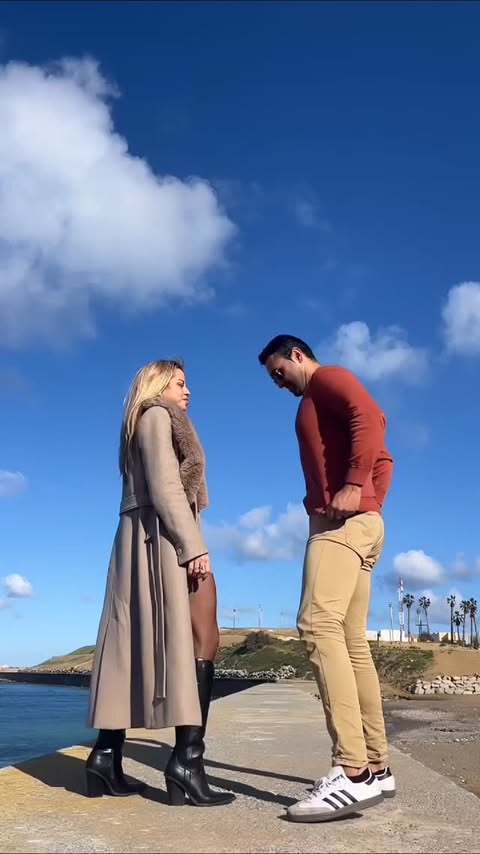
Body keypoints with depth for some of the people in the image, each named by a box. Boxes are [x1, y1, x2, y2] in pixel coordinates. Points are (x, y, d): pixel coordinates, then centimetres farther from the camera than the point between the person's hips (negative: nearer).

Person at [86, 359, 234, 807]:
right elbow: (165, 488, -13)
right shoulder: (157, 417, 0)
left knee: (134, 649, 5)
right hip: (165, 536, -9)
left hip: (139, 539, 9)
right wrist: (194, 548, -19)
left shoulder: (144, 428, 28)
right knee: (199, 642, -12)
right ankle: (187, 759, -18)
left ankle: (106, 755, 5)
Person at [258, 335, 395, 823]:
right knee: (351, 641, 6)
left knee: (319, 625, -22)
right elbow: (383, 461, 26)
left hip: (342, 521, -10)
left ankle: (353, 772, -26)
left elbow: (370, 417, -18)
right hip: (357, 525, 10)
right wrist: (373, 505, 13)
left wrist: (352, 487, -25)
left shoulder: (328, 378, 3)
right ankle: (375, 766, 8)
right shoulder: (322, 404, 30)